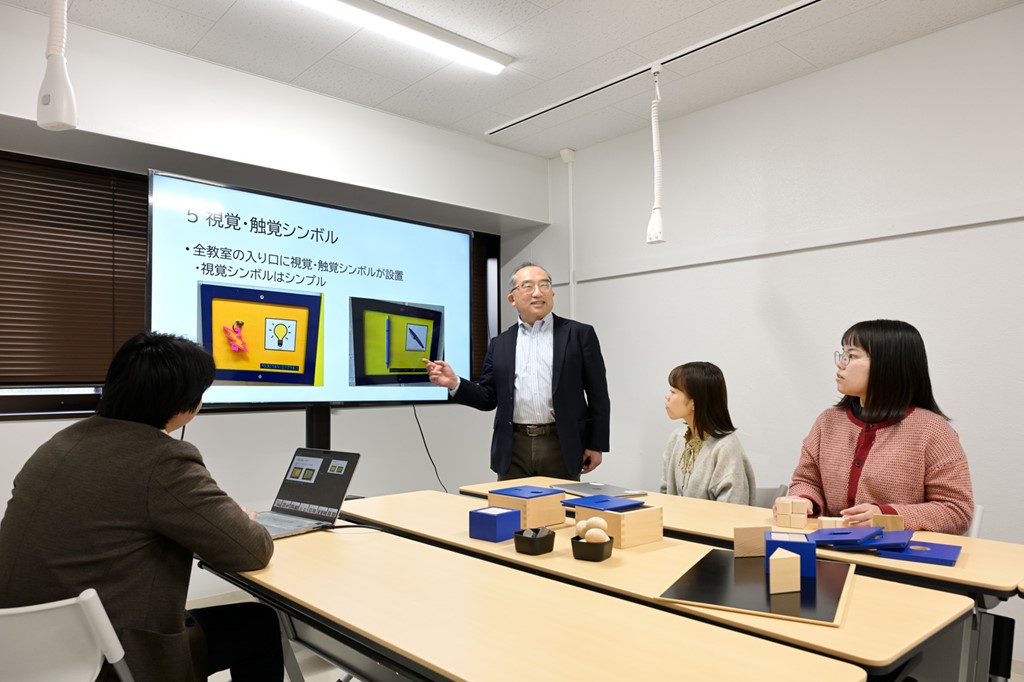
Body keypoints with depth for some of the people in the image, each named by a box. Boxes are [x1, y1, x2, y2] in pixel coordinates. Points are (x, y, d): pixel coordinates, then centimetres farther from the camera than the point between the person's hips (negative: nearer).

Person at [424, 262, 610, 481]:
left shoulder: (579, 334, 2)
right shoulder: (500, 344, 11)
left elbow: (598, 395, 2)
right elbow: (489, 397, 9)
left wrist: (596, 445, -3)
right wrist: (454, 383, -7)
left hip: (561, 446, -2)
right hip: (514, 449, 2)